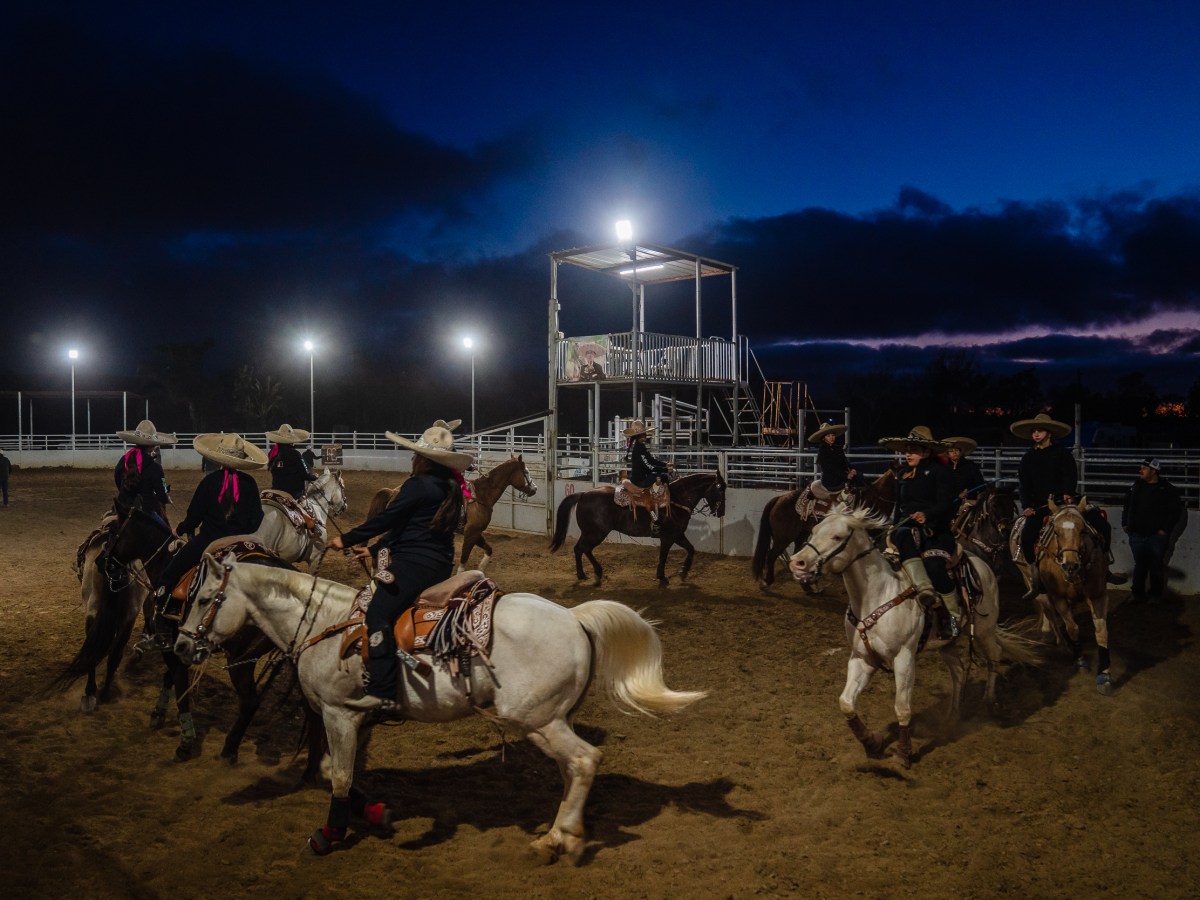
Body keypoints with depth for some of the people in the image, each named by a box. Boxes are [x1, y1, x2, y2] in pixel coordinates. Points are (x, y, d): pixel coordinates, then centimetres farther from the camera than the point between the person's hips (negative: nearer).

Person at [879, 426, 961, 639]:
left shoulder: (938, 469, 1)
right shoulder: (903, 475, 20)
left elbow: (945, 501, -11)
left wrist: (927, 514, -29)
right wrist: (893, 530, 14)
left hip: (936, 527, -4)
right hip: (907, 527, 4)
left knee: (934, 565, -30)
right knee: (903, 536, -35)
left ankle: (953, 613, -8)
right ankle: (923, 588, -48)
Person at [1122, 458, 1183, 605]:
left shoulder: (1168, 489, -8)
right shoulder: (1137, 486, 5)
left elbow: (1176, 510, -8)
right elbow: (1127, 506, 15)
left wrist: (1166, 529, -12)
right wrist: (1125, 523, 8)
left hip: (1157, 536, -4)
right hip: (1137, 535, 4)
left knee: (1156, 567, 7)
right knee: (1139, 566, 11)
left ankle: (1155, 595, 19)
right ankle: (1138, 594, 18)